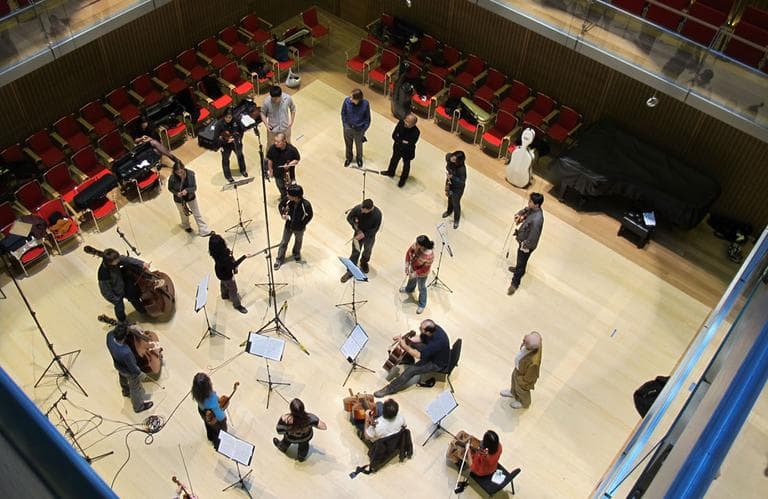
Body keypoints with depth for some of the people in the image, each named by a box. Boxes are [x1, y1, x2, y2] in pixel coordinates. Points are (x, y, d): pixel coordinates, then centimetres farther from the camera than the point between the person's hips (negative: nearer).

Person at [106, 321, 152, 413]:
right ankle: (138, 406, 52)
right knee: (135, 388, 24)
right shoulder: (125, 353, -49)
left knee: (123, 378, 38)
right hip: (130, 371, -6)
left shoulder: (109, 336, -36)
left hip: (118, 366, 6)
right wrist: (139, 373, -9)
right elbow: (132, 368, -27)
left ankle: (126, 391, 71)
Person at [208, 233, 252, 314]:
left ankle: (225, 295, 68)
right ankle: (237, 305, 46)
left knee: (224, 283, 37)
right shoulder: (222, 257, -48)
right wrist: (244, 257, -43)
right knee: (233, 288, 19)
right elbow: (233, 264, -39)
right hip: (226, 274, -8)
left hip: (222, 270, 8)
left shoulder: (216, 250, -27)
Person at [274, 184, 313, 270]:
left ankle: (297, 253, 58)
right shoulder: (288, 200, -27)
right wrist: (282, 214, -20)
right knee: (284, 242, 17)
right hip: (288, 226, 2)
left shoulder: (306, 205, -35)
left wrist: (303, 224, -14)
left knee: (298, 241, 28)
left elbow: (310, 215, -14)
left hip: (299, 228, -1)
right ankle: (279, 259, 36)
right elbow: (280, 205, -4)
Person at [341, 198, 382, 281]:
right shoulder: (357, 208, -29)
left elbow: (375, 228, -21)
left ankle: (364, 263, 56)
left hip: (370, 235, 0)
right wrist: (356, 228, -22)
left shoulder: (377, 214, -32)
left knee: (367, 252, 24)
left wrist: (364, 234, -27)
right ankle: (350, 271, 24)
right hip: (359, 233, 0)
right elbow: (349, 218, -12)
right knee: (355, 253, 8)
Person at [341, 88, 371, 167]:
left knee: (359, 145, 24)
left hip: (359, 129, -1)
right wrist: (345, 125, -5)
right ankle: (348, 158, 54)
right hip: (348, 128, 1)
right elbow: (343, 113, -7)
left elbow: (367, 118, -12)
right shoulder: (347, 100, -25)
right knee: (348, 144, 26)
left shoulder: (365, 104, -28)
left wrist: (363, 130, -10)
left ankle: (359, 159, 53)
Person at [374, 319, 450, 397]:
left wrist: (405, 346, -29)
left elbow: (419, 355, -33)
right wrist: (405, 339, -10)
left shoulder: (437, 341, -41)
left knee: (411, 370, -18)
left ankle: (390, 389, -4)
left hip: (438, 364, -8)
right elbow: (420, 338, 3)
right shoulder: (433, 328, -18)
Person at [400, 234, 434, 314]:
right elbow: (409, 252, -9)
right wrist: (407, 265, -15)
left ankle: (422, 305, 46)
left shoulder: (429, 256, -43)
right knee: (411, 280, 37)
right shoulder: (415, 245, -28)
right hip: (413, 269, 6)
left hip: (421, 275, -6)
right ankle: (409, 289, 72)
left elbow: (425, 269, -29)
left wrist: (415, 274, -24)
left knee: (421, 288, 20)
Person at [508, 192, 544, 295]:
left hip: (527, 245, -8)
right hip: (523, 239, 8)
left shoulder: (536, 220, -41)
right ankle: (518, 269, 62)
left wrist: (524, 245, -17)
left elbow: (532, 238, -33)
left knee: (521, 263, 13)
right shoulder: (533, 209, -15)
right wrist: (519, 214, -11)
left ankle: (515, 283, 34)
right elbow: (526, 209, 10)